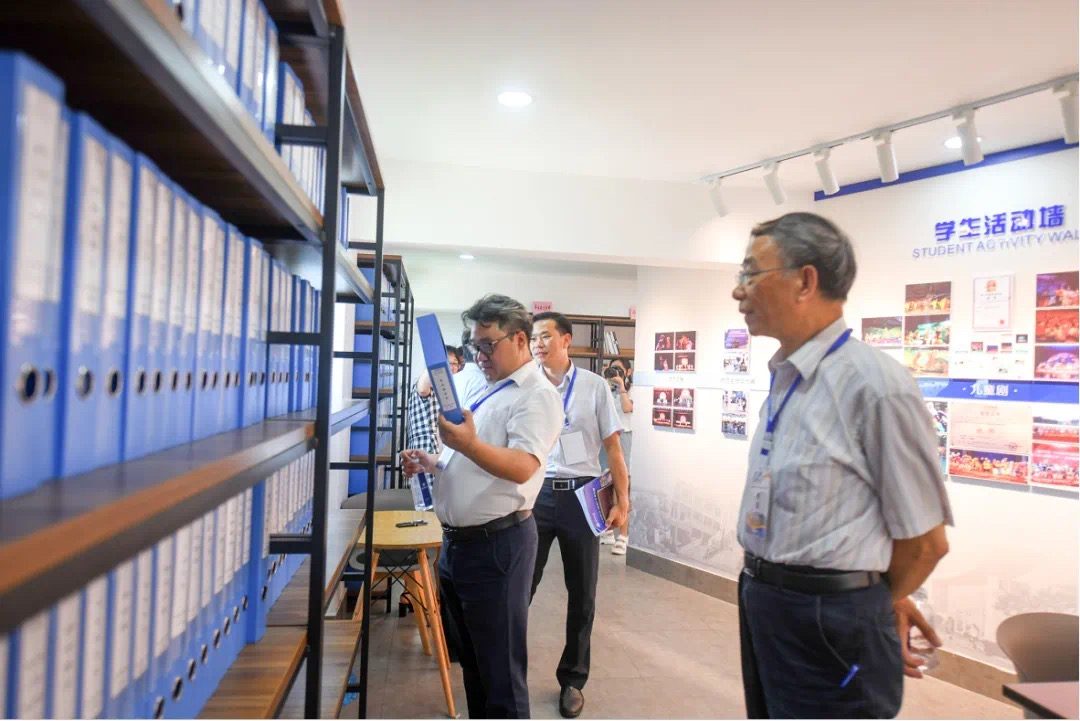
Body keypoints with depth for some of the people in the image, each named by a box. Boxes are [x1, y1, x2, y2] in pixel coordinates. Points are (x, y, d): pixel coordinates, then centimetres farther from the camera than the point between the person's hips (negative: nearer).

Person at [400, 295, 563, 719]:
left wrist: (468, 444, -42)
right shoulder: (487, 391, 16)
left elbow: (522, 467, -27)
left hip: (496, 545, -9)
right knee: (472, 661, 23)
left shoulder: (537, 394, -13)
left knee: (501, 672, 3)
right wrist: (432, 463, 6)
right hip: (456, 541, 9)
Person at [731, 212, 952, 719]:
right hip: (760, 603, 8)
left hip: (830, 624, -8)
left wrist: (869, 608, 3)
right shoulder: (783, 381, 6)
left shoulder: (874, 384, -20)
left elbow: (925, 540, -13)